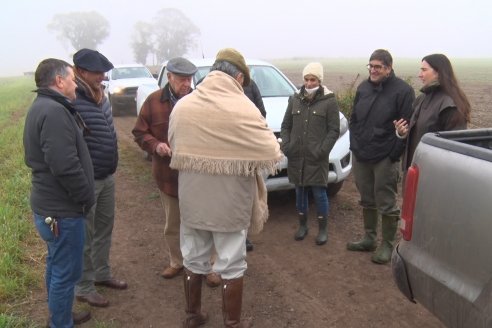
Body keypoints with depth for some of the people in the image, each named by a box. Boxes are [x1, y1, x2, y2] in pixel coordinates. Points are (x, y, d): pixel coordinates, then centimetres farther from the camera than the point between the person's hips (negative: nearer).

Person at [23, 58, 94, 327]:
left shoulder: (41, 107, 11)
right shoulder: (54, 112, -23)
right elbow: (66, 167, -30)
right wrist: (87, 198, -16)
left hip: (49, 205, 11)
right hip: (62, 211, -11)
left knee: (56, 265, 24)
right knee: (66, 273, 4)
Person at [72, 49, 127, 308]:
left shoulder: (100, 96, 7)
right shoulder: (71, 102, -21)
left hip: (108, 177, 8)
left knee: (104, 229, 21)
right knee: (85, 236, 7)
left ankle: (101, 274, 39)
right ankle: (83, 288, 24)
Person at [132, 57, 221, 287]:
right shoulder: (154, 102, -2)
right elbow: (139, 132, 3)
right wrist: (155, 145, -15)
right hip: (167, 175, 2)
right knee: (172, 224, 19)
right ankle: (176, 262, 38)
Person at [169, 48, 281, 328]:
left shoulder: (182, 106, -4)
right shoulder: (244, 109, -16)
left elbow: (175, 147, 3)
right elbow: (271, 155, -13)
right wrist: (243, 157, 6)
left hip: (192, 200, 4)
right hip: (230, 203, -4)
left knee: (194, 260, 20)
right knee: (232, 265, 12)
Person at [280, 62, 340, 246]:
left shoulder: (329, 101, -4)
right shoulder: (295, 99, 7)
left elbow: (334, 130, -5)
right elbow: (285, 125, 12)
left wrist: (322, 150, -14)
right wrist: (286, 145, -2)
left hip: (317, 158, -4)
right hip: (296, 156, 4)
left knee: (319, 194, 2)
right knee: (300, 192, 13)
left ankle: (322, 229, 19)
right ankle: (302, 225, 30)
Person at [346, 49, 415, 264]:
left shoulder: (402, 91, -9)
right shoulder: (363, 88, 10)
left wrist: (394, 153, -13)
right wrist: (355, 145, 9)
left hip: (385, 158, -6)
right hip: (360, 156, 6)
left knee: (386, 204, 2)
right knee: (367, 200, 17)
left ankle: (387, 245, 16)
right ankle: (369, 239, 31)